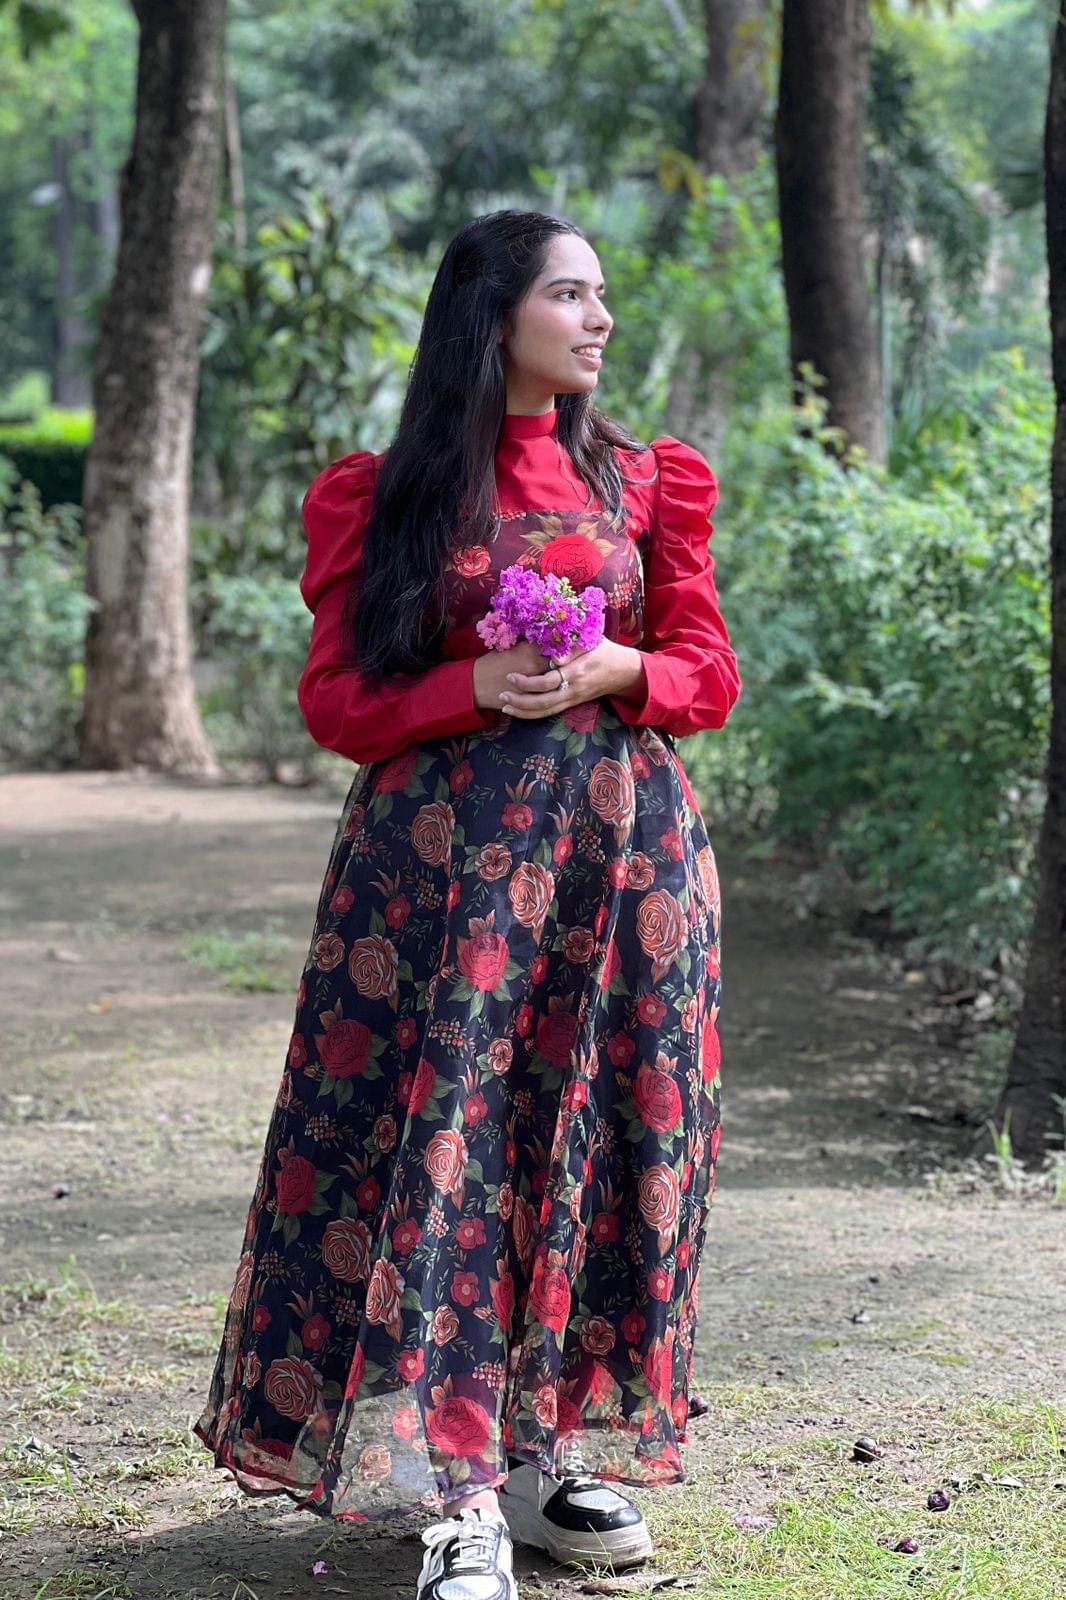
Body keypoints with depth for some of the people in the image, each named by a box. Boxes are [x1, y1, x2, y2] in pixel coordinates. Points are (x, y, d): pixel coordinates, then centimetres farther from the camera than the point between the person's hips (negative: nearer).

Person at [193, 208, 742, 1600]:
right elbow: (337, 697, 3)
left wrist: (617, 673, -11)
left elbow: (709, 672, 10)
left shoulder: (646, 482, 12)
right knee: (454, 1135, -9)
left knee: (597, 1134, 2)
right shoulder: (387, 497, 5)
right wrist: (478, 688, -14)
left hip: (623, 847, 3)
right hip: (448, 848, -2)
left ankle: (555, 1452, 13)